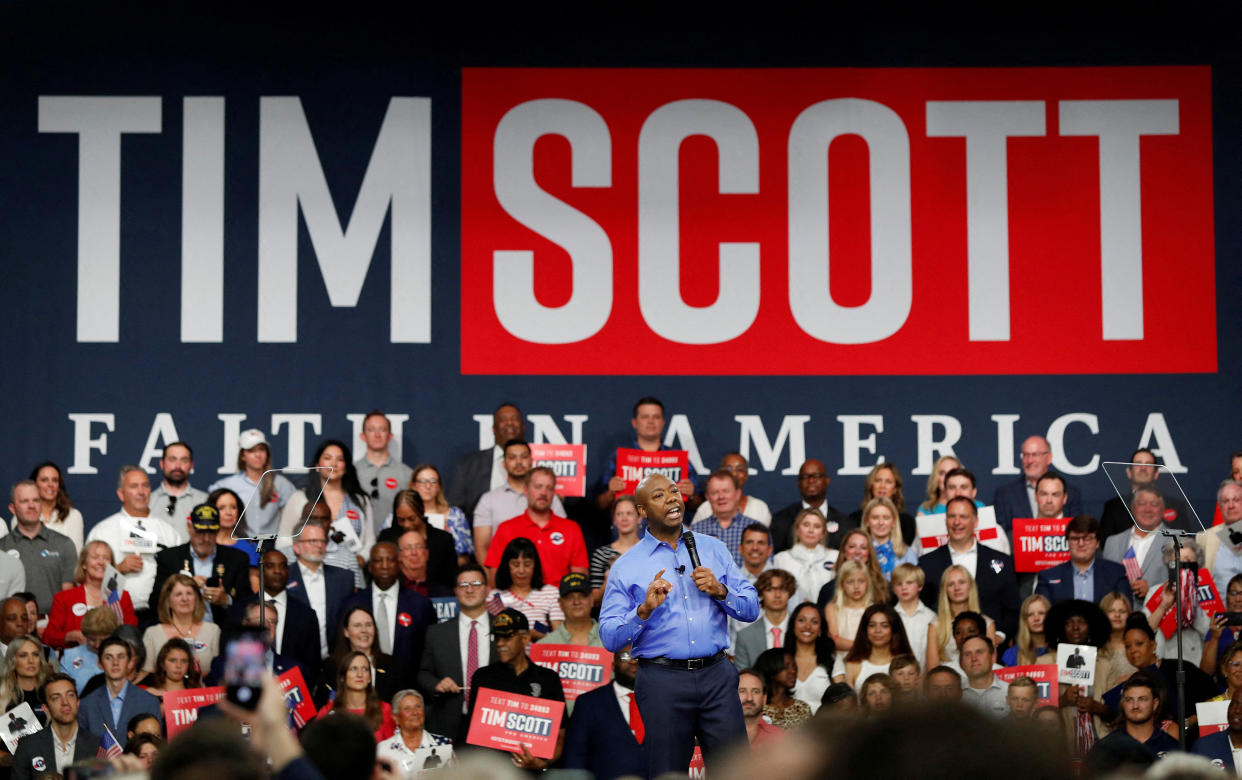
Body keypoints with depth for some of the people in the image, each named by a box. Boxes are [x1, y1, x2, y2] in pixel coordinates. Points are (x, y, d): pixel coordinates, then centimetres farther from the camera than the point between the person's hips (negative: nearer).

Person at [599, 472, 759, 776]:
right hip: (663, 680, -2)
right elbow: (609, 637, -3)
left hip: (717, 675, 2)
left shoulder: (713, 549, 12)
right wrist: (645, 609, -19)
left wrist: (720, 591, -9)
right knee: (668, 773, 5)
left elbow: (752, 609, 10)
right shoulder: (626, 567, 3)